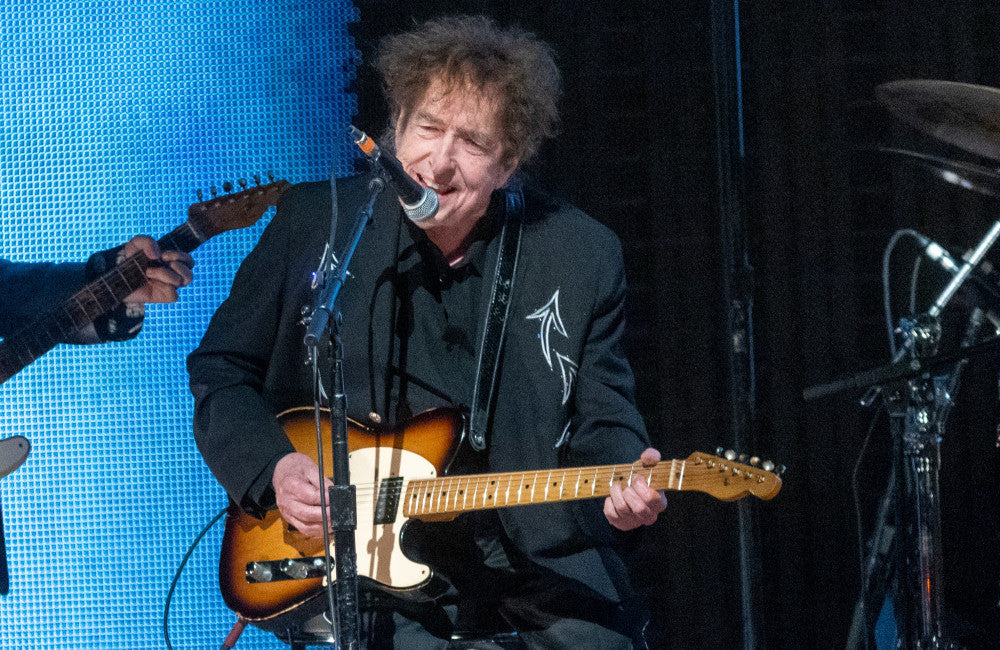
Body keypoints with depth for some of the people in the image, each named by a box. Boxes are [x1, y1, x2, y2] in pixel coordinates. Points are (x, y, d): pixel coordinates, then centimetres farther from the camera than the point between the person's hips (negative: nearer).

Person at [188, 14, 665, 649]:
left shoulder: (583, 257, 1)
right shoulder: (314, 222, 0)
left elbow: (602, 421, 6)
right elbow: (220, 371, 9)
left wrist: (621, 481, -16)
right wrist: (274, 467, -7)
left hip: (536, 556, 1)